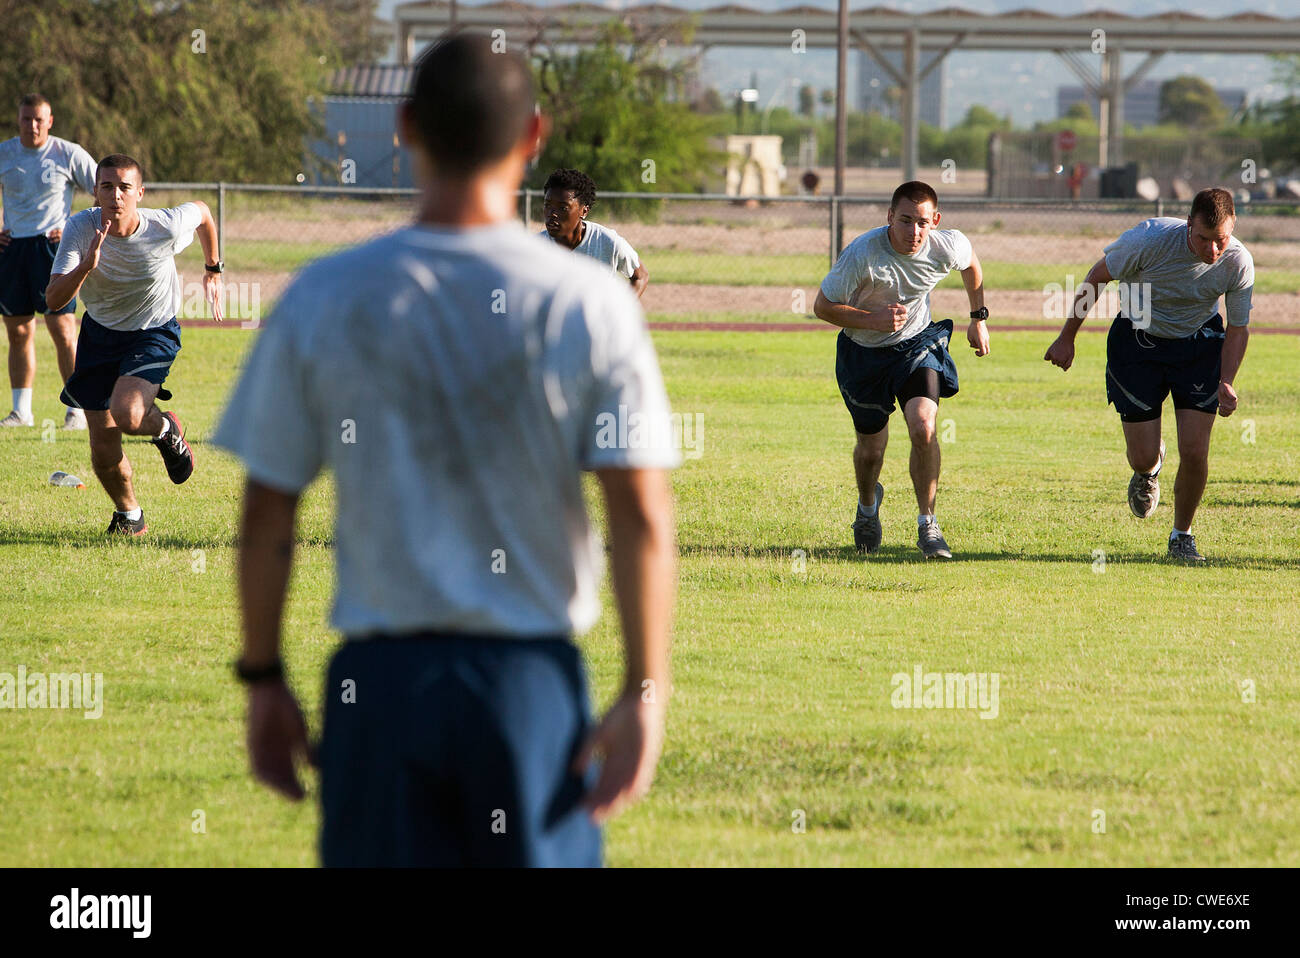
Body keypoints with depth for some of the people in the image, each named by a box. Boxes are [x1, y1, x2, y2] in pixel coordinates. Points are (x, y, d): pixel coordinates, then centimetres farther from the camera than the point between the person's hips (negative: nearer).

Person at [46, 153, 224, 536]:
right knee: (104, 449, 1)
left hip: (154, 333, -2)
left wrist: (214, 271, 15)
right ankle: (128, 515, 31)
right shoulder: (80, 229, -22)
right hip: (100, 331, 2)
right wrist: (86, 266, -47)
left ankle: (167, 431, 8)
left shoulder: (166, 227, -24)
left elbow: (201, 210, 1)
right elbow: (53, 300, -28)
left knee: (126, 414, -29)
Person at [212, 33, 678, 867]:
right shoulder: (590, 303, -4)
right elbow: (642, 517, -9)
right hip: (534, 674, -1)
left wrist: (264, 678, 11)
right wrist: (645, 693, -5)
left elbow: (268, 515, 2)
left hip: (379, 676, 1)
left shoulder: (323, 299, -1)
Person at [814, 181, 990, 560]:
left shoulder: (949, 246, -20)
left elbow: (971, 262, 7)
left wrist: (979, 319, 13)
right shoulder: (861, 254, -30)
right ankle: (868, 503, 47)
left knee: (923, 427, -23)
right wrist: (874, 320, -32)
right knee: (871, 448, 10)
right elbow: (822, 305, -18)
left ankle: (927, 524, -7)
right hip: (864, 353, -1)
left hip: (917, 344, 1)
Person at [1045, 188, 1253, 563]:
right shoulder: (1152, 238, -29)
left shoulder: (1238, 263, -21)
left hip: (1199, 344, 1)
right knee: (1142, 457, -3)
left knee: (1194, 450, -10)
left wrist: (1226, 383, -20)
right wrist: (1066, 339, -6)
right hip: (1137, 340, -1)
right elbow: (1097, 276, -12)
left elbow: (1238, 328, -5)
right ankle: (1150, 468, 38)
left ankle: (1181, 534, 15)